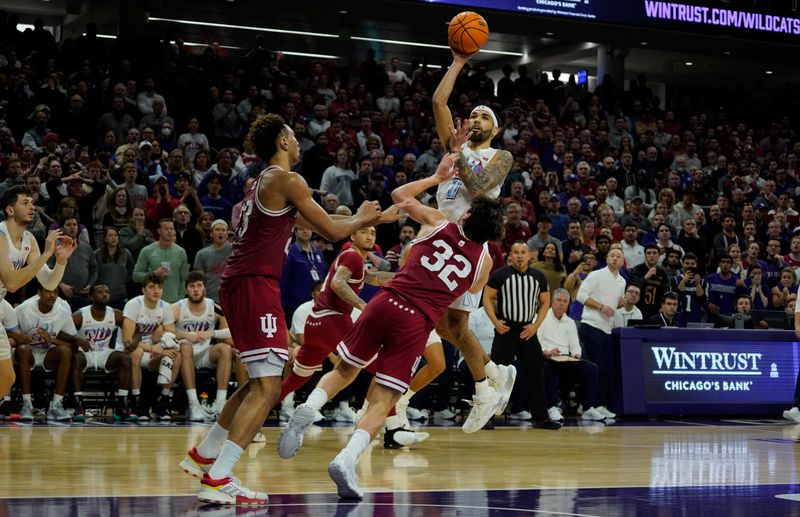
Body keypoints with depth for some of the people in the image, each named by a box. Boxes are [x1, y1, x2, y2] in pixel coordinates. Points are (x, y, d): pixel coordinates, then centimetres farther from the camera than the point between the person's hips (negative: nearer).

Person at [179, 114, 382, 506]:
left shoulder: (264, 182, 22)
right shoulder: (287, 180, -7)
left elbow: (300, 221, 35)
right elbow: (332, 231, -6)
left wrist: (359, 221, 37)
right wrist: (360, 219, 14)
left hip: (238, 285, 10)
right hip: (255, 285, -10)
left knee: (261, 381, 21)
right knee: (267, 387, -14)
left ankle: (203, 455, 28)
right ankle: (217, 480, -21)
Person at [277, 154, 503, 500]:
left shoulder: (437, 224, 10)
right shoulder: (484, 260, 8)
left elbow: (400, 195, 28)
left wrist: (438, 177, 37)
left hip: (386, 302, 2)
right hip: (417, 323, -2)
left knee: (343, 371, 21)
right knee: (382, 403, -1)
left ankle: (306, 412, -4)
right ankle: (347, 459, -22)